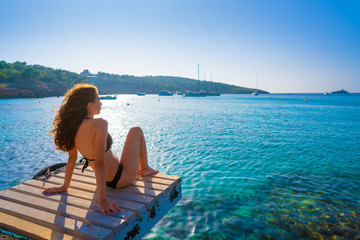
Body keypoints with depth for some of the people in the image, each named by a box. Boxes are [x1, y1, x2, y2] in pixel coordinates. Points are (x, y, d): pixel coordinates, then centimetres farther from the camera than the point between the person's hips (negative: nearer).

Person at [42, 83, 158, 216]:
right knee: (136, 131, 9)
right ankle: (145, 169, 26)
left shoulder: (73, 126, -6)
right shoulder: (100, 124, -29)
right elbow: (99, 163, -33)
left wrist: (65, 186, 13)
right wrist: (102, 201, -32)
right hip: (121, 178, -7)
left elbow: (72, 158, 2)